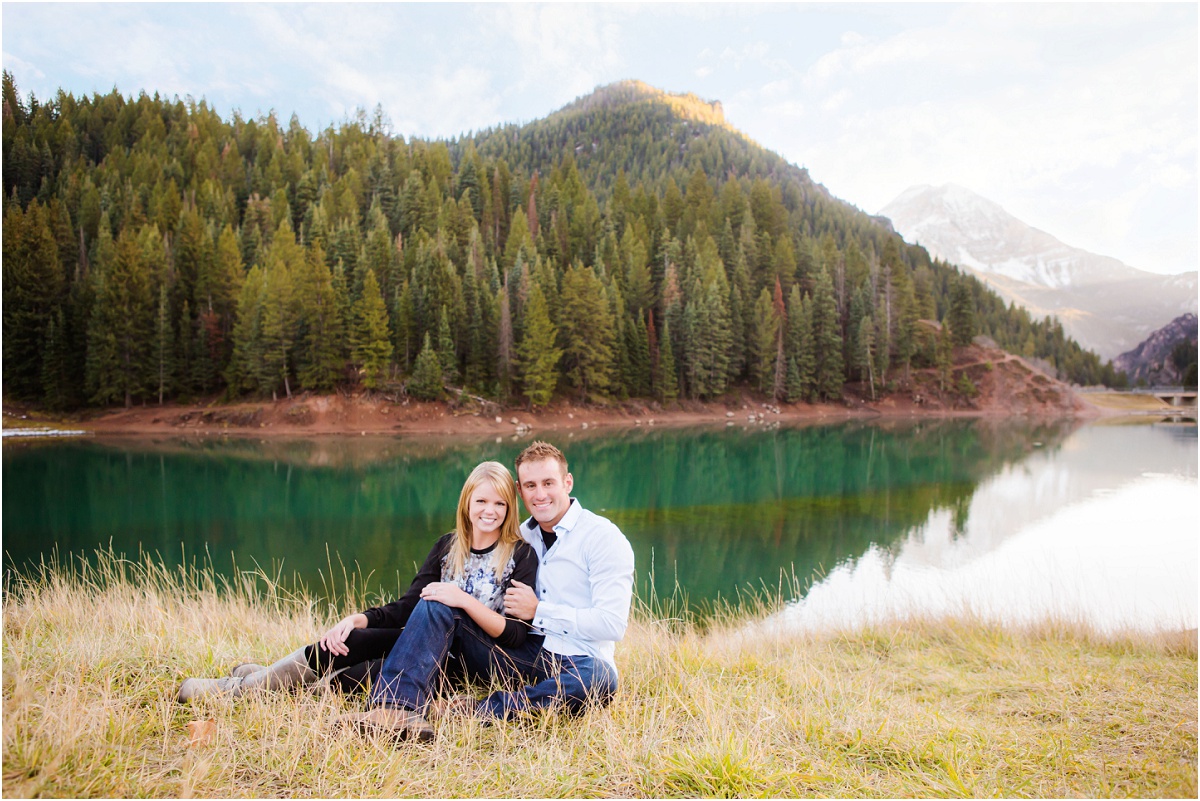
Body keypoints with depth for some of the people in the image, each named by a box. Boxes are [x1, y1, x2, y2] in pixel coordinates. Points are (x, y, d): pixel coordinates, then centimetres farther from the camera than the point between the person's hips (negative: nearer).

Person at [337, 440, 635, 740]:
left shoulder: (603, 537, -6)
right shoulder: (522, 536, 12)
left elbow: (612, 623, -15)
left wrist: (538, 611, -11)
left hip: (576, 664, -5)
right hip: (525, 654, 5)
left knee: (600, 678, -40)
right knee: (437, 605, -10)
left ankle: (480, 710, -32)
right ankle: (398, 710, -27)